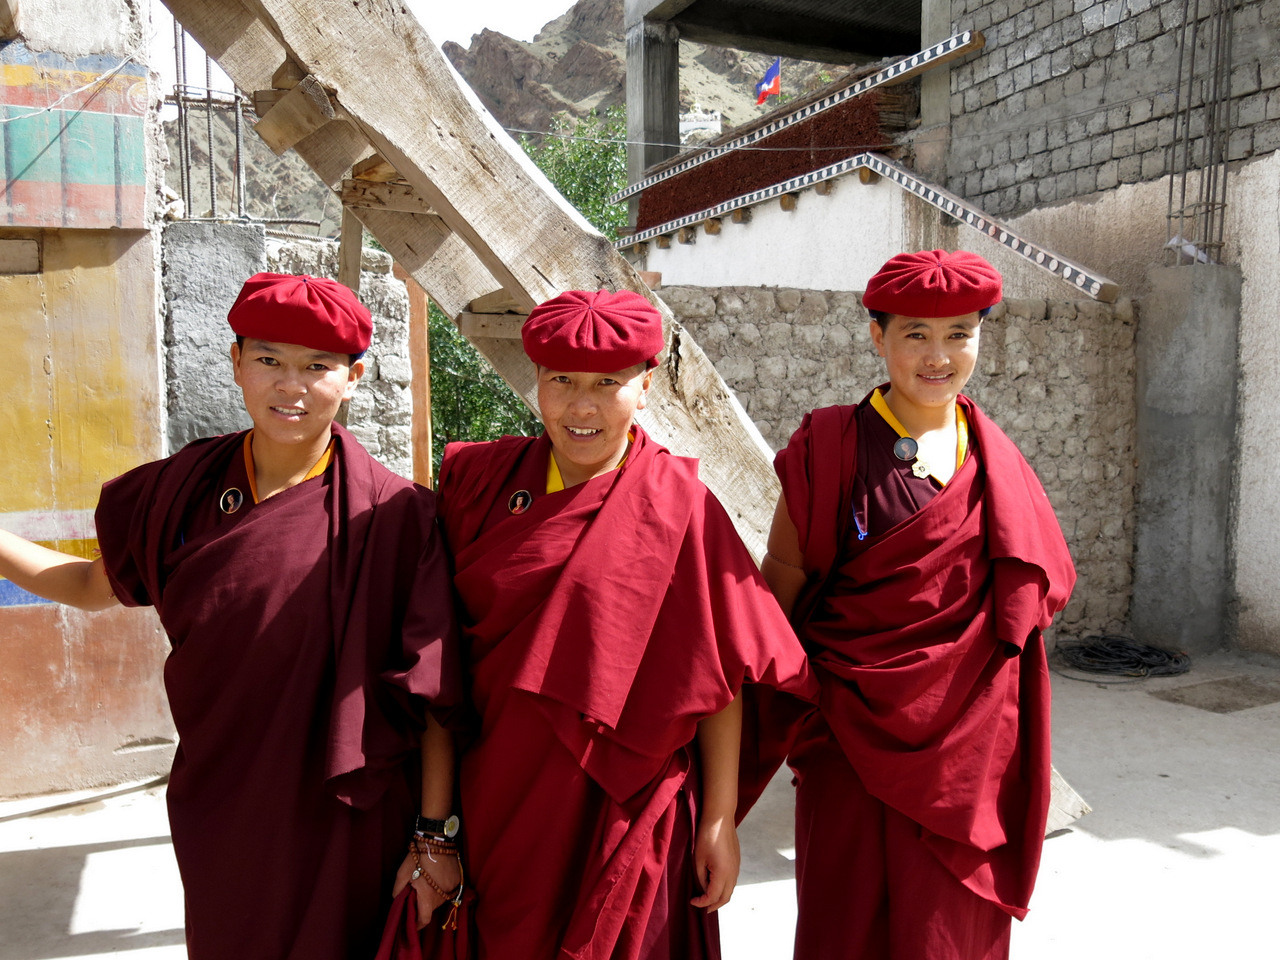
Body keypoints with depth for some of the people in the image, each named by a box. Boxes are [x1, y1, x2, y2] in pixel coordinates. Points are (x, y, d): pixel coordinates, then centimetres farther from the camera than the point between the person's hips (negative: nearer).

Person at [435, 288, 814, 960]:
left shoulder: (679, 507, -10)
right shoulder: (480, 481, -1)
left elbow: (722, 673, -7)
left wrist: (720, 819, -6)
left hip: (620, 810, -2)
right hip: (493, 802, 3)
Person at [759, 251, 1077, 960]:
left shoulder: (995, 459, 6)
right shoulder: (829, 445, -6)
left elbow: (1034, 587, 14)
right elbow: (783, 572, -4)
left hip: (969, 736, 4)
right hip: (855, 729, -3)